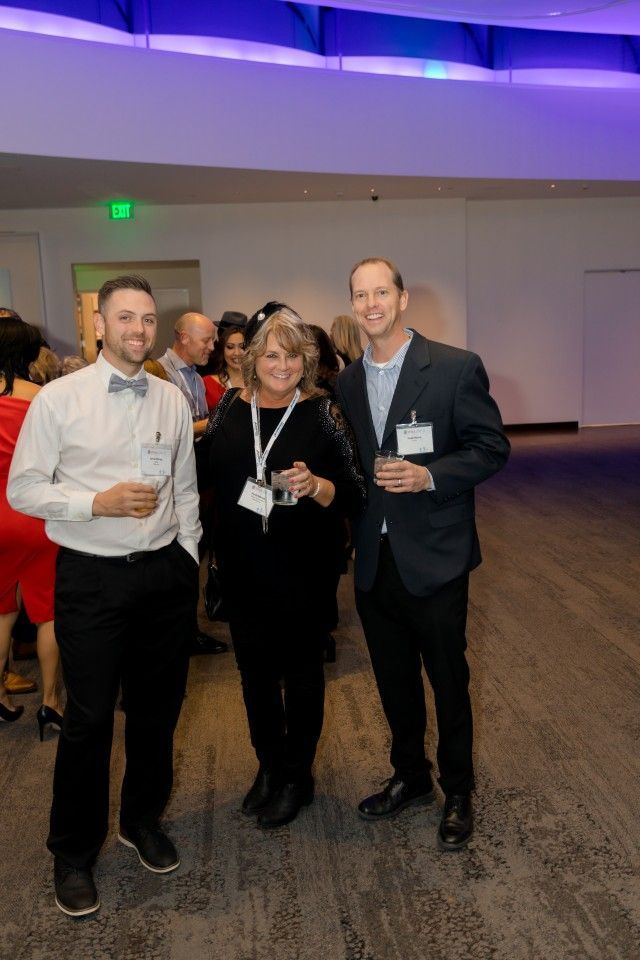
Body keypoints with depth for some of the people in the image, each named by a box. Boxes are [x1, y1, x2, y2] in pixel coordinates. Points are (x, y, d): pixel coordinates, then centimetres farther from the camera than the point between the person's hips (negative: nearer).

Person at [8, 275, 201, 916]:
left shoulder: (172, 400, 5)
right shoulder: (59, 398, -6)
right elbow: (23, 489, -6)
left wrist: (186, 559, 8)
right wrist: (98, 502, -18)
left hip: (166, 572, 4)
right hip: (92, 576, -4)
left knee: (157, 708, 16)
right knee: (89, 718, 6)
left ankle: (143, 820, 41)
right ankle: (73, 852, 29)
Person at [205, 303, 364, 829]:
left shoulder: (322, 412, -9)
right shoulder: (230, 406, 0)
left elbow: (352, 494, -10)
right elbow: (209, 475, 10)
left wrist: (314, 485, -28)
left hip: (302, 568, -3)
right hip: (242, 568, 4)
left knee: (300, 671, 12)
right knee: (255, 669, 17)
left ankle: (297, 776, 32)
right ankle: (269, 766, 39)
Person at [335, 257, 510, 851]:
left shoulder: (456, 367, -10)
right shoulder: (347, 381, 7)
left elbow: (492, 447, -9)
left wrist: (429, 475, -21)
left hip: (434, 557, -5)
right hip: (374, 560, 5)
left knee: (448, 680, 10)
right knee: (394, 680, 18)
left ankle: (457, 791, 32)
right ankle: (410, 777, 40)